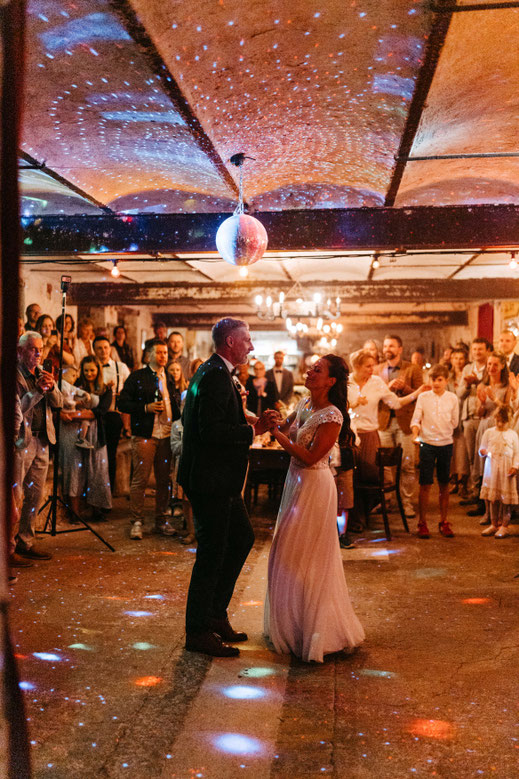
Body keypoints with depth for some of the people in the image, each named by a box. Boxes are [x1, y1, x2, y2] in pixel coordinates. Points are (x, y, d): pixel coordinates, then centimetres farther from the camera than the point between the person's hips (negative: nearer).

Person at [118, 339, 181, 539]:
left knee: (164, 480, 8)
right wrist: (146, 408, -14)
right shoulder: (137, 377, 1)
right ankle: (136, 522, 7)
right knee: (140, 479, -3)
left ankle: (161, 520, 18)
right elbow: (123, 403, -4)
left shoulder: (169, 379, 17)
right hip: (144, 435, -5)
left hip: (166, 435, 5)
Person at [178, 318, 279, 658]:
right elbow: (211, 431, -26)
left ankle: (215, 613, 29)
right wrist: (253, 430, -17)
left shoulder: (219, 374, 16)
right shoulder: (215, 376, -18)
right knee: (212, 553, -1)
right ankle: (198, 632, 14)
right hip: (210, 480, -11)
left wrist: (253, 424, 6)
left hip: (220, 480, 11)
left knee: (243, 539, 18)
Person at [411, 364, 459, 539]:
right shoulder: (423, 397, -1)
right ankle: (422, 523, 9)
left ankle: (443, 522, 20)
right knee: (425, 484, -1)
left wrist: (441, 431, 3)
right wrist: (416, 430, -21)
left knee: (444, 484, 9)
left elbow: (454, 423, 8)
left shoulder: (452, 398, 2)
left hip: (446, 444, 1)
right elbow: (416, 419, -4)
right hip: (427, 444, -1)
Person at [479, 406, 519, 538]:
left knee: (505, 499, -1)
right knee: (493, 498, 7)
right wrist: (483, 452, -11)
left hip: (506, 471, -2)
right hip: (491, 469, 2)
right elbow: (482, 449, 11)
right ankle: (494, 524, 17)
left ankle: (504, 526, 9)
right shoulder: (488, 432, 8)